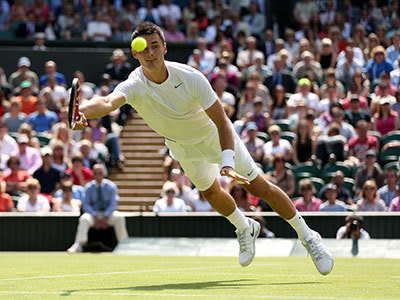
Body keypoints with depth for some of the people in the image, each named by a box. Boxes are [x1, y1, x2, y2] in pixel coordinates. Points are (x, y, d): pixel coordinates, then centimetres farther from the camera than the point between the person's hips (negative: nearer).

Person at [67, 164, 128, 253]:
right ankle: (78, 245, -38)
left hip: (108, 212, 0)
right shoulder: (89, 187, 0)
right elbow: (86, 205, -4)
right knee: (84, 219, -32)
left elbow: (113, 204, -8)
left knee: (119, 217, -31)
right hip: (93, 213, 0)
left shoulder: (111, 186, -3)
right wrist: (95, 217, -19)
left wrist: (105, 218, -21)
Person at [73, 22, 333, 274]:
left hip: (215, 136, -3)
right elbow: (109, 102, -55)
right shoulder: (133, 87, -33)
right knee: (211, 192, 18)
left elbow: (222, 122, -33)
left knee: (259, 187, -1)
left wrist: (228, 162, -47)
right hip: (180, 145, 3)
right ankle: (245, 229, 50)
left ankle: (307, 236, 16)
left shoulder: (191, 78, -34)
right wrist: (82, 111, -78)